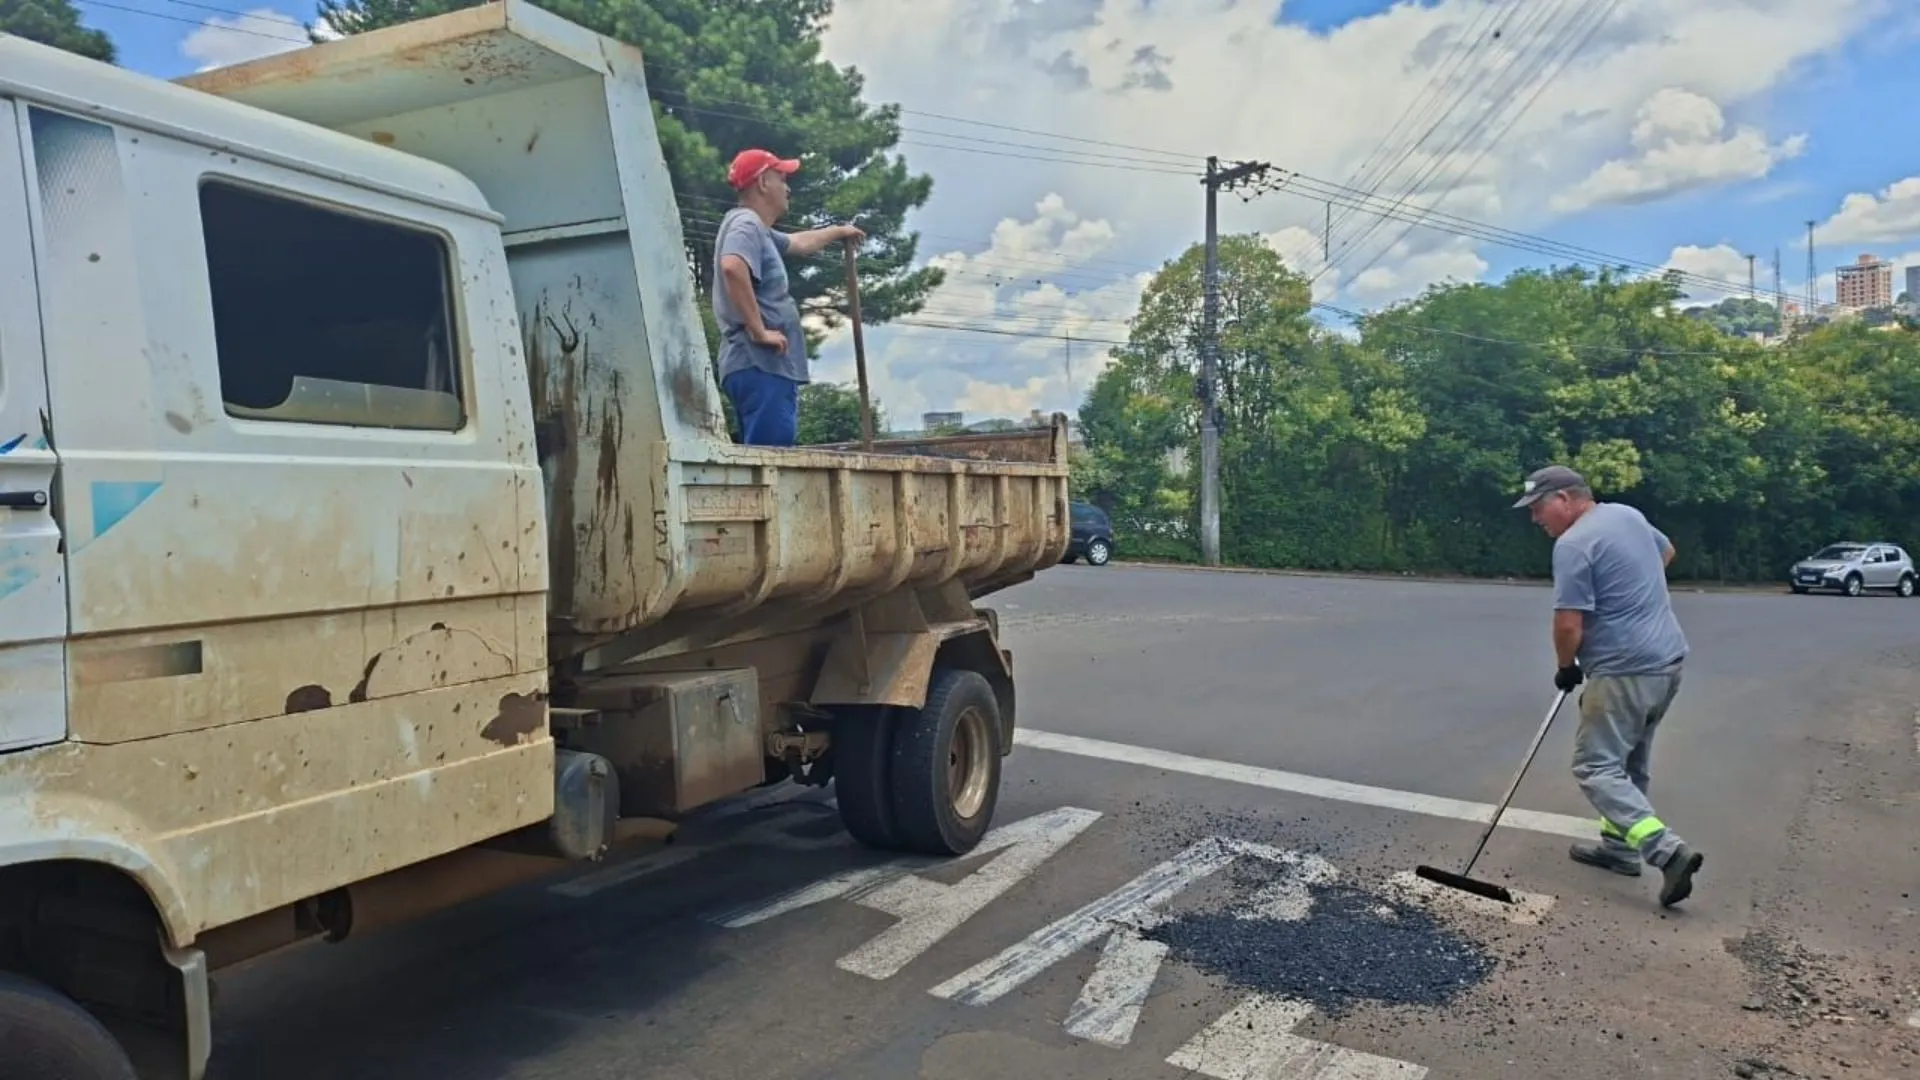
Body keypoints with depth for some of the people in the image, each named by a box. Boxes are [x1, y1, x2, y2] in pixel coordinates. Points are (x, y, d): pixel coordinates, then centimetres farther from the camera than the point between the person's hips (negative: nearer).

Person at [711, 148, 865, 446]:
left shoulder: (759, 231, 23)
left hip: (767, 366, 11)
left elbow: (798, 243, 44)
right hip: (761, 366, -11)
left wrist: (838, 232, 58)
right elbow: (732, 268, -29)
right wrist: (759, 331, -26)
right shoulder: (747, 225, -8)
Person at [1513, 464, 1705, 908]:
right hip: (1668, 660, 10)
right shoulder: (1628, 514, 10)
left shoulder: (1573, 544, -17)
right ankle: (1619, 846, 27)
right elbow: (1666, 552, 31)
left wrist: (1566, 668, -1)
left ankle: (1668, 851, -16)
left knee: (1596, 768, -6)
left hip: (1624, 672, -10)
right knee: (1630, 762, 20)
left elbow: (1568, 625, -19)